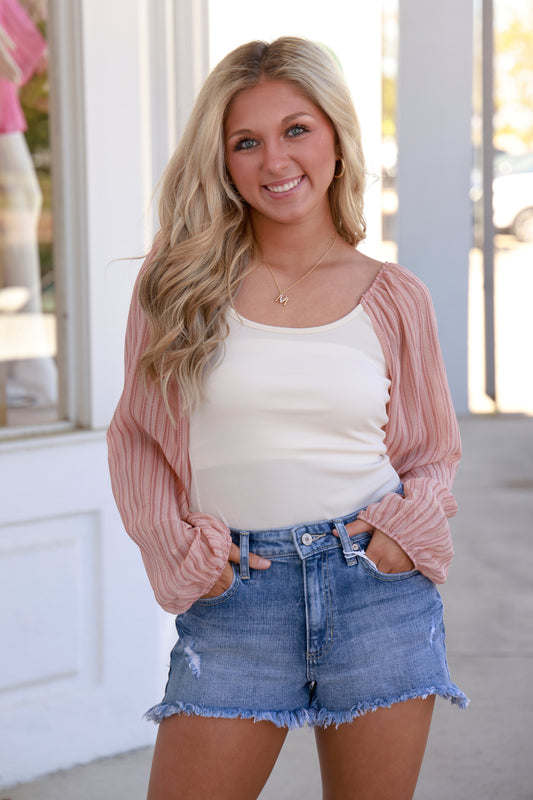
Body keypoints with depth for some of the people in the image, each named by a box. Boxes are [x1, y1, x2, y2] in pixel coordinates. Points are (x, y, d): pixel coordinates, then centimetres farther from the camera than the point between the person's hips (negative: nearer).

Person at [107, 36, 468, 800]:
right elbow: (137, 436, 10)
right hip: (233, 599, 0)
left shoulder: (395, 299, 4)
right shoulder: (178, 281, 2)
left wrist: (411, 520, -6)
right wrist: (179, 549, -4)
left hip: (379, 587, 1)